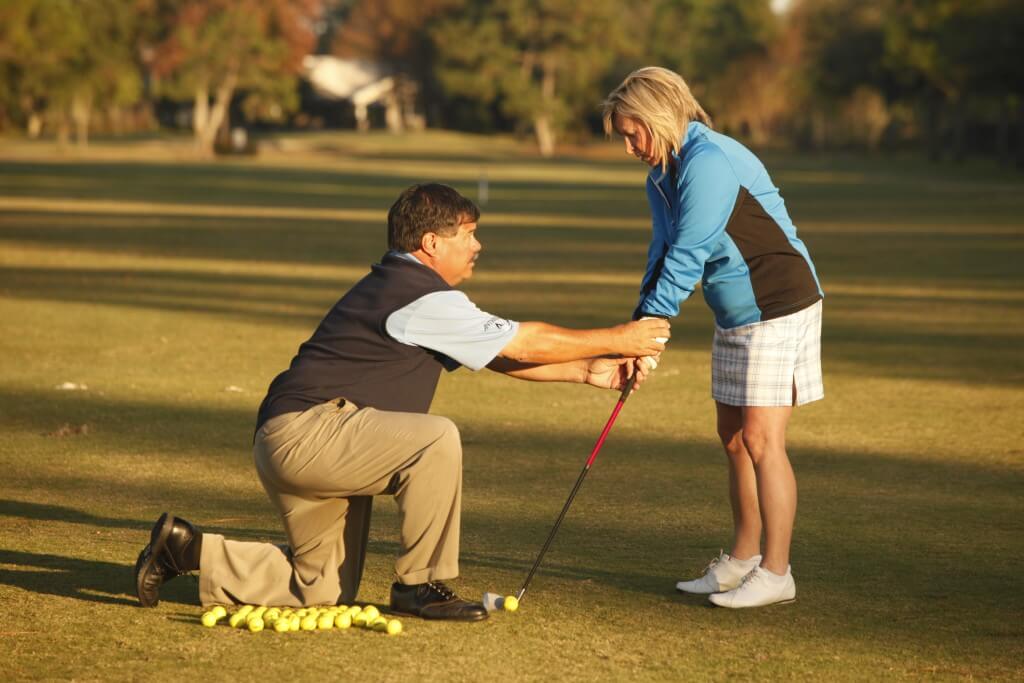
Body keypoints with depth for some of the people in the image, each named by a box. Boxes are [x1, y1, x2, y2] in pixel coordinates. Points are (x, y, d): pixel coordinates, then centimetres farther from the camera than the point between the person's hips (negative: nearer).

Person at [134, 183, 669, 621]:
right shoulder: (425, 298, -14)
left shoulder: (399, 288, 18)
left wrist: (588, 371, 15)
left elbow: (503, 356, 20)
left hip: (286, 444, 10)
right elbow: (524, 343, -8)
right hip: (308, 429, -10)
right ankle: (421, 584, -11)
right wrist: (616, 340, 1)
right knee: (436, 438, -24)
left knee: (323, 592, 14)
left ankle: (187, 548, 17)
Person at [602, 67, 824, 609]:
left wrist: (650, 325, -17)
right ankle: (742, 559, 23)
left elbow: (686, 258, -22)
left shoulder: (709, 163, -22)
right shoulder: (661, 177, 9)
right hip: (733, 315, 10)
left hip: (777, 308, -10)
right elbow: (663, 254, 8)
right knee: (733, 438, 13)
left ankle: (775, 572, -3)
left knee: (761, 441, -9)